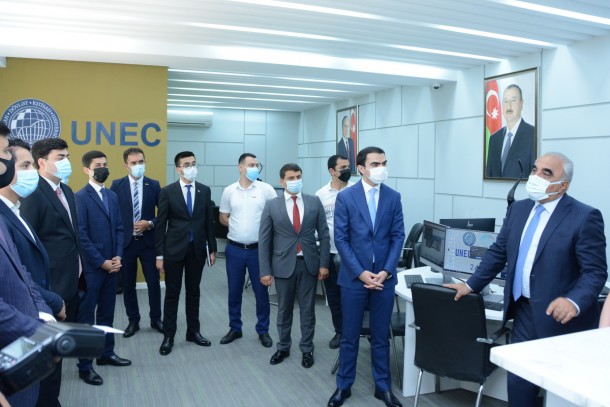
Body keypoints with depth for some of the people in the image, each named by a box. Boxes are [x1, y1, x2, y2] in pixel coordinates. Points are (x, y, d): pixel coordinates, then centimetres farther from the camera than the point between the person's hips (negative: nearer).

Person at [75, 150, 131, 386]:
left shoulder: (112, 196, 12)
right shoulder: (81, 197, -9)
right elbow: (81, 235, -14)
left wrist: (118, 256, -1)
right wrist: (101, 262, -14)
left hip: (111, 264, 7)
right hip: (91, 266, -6)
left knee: (107, 312, 15)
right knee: (86, 316, 3)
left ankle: (106, 353, 28)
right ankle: (85, 365, 12)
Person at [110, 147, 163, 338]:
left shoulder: (154, 185, 0)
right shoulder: (117, 185, -1)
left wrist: (150, 224, -14)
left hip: (148, 241, 0)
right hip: (125, 242, 0)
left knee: (153, 282, 6)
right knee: (128, 284, 10)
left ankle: (156, 319, 23)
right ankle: (133, 321, 25)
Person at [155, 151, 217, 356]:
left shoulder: (205, 190, 4)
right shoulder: (167, 191, -5)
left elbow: (209, 221, 7)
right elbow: (160, 224, -5)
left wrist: (212, 249, 6)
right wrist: (159, 255, -7)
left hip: (197, 249, 3)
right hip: (174, 249, -2)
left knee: (194, 292, 13)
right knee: (172, 294, 5)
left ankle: (193, 331, 26)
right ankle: (168, 336, 16)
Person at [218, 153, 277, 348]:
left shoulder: (266, 189, -4)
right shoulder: (229, 191, 2)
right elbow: (223, 218, 11)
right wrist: (237, 226, -1)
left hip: (258, 249, -2)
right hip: (234, 249, 2)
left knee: (261, 292, 7)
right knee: (234, 292, 12)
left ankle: (263, 331, 22)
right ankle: (235, 328, 28)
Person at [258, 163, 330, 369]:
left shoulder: (314, 202, 0)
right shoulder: (271, 205, -3)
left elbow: (324, 235, 2)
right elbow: (264, 240, -2)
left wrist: (323, 263, -4)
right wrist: (265, 270, -7)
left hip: (309, 264, 1)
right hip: (283, 264, 0)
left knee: (308, 310, 11)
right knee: (284, 309, 14)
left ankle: (307, 349, 27)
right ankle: (283, 348, 32)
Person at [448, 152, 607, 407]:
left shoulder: (585, 217, -13)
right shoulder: (518, 209, 7)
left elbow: (595, 272, -15)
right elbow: (498, 253, 14)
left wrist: (574, 302, -32)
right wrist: (471, 285, 13)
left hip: (559, 316, -5)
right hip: (523, 312, 5)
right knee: (518, 381, 14)